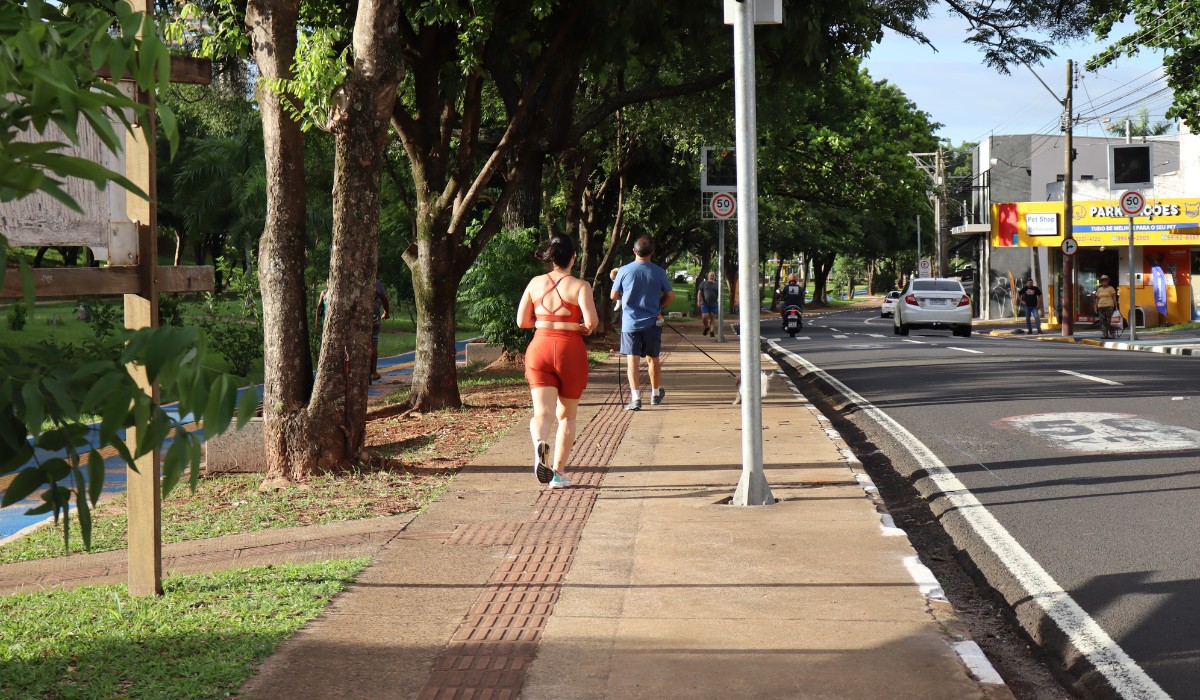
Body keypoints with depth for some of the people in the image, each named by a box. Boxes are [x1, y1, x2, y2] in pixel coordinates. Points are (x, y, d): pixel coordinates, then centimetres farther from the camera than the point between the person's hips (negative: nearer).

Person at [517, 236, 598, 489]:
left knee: (543, 411, -7)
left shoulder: (535, 283, 4)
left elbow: (521, 321, 5)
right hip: (570, 350, -2)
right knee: (566, 416, 15)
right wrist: (586, 328, 5)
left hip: (540, 347, 2)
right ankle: (558, 473, 17)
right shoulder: (580, 286, -6)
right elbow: (591, 320, -18)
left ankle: (540, 443, -41)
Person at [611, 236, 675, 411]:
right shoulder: (658, 272, -4)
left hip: (630, 322, -2)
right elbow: (670, 296, 6)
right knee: (652, 359, 17)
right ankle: (656, 393, 33)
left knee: (632, 360, -3)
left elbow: (614, 295, 3)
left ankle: (635, 397, -15)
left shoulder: (624, 271, -7)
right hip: (652, 322, 2)